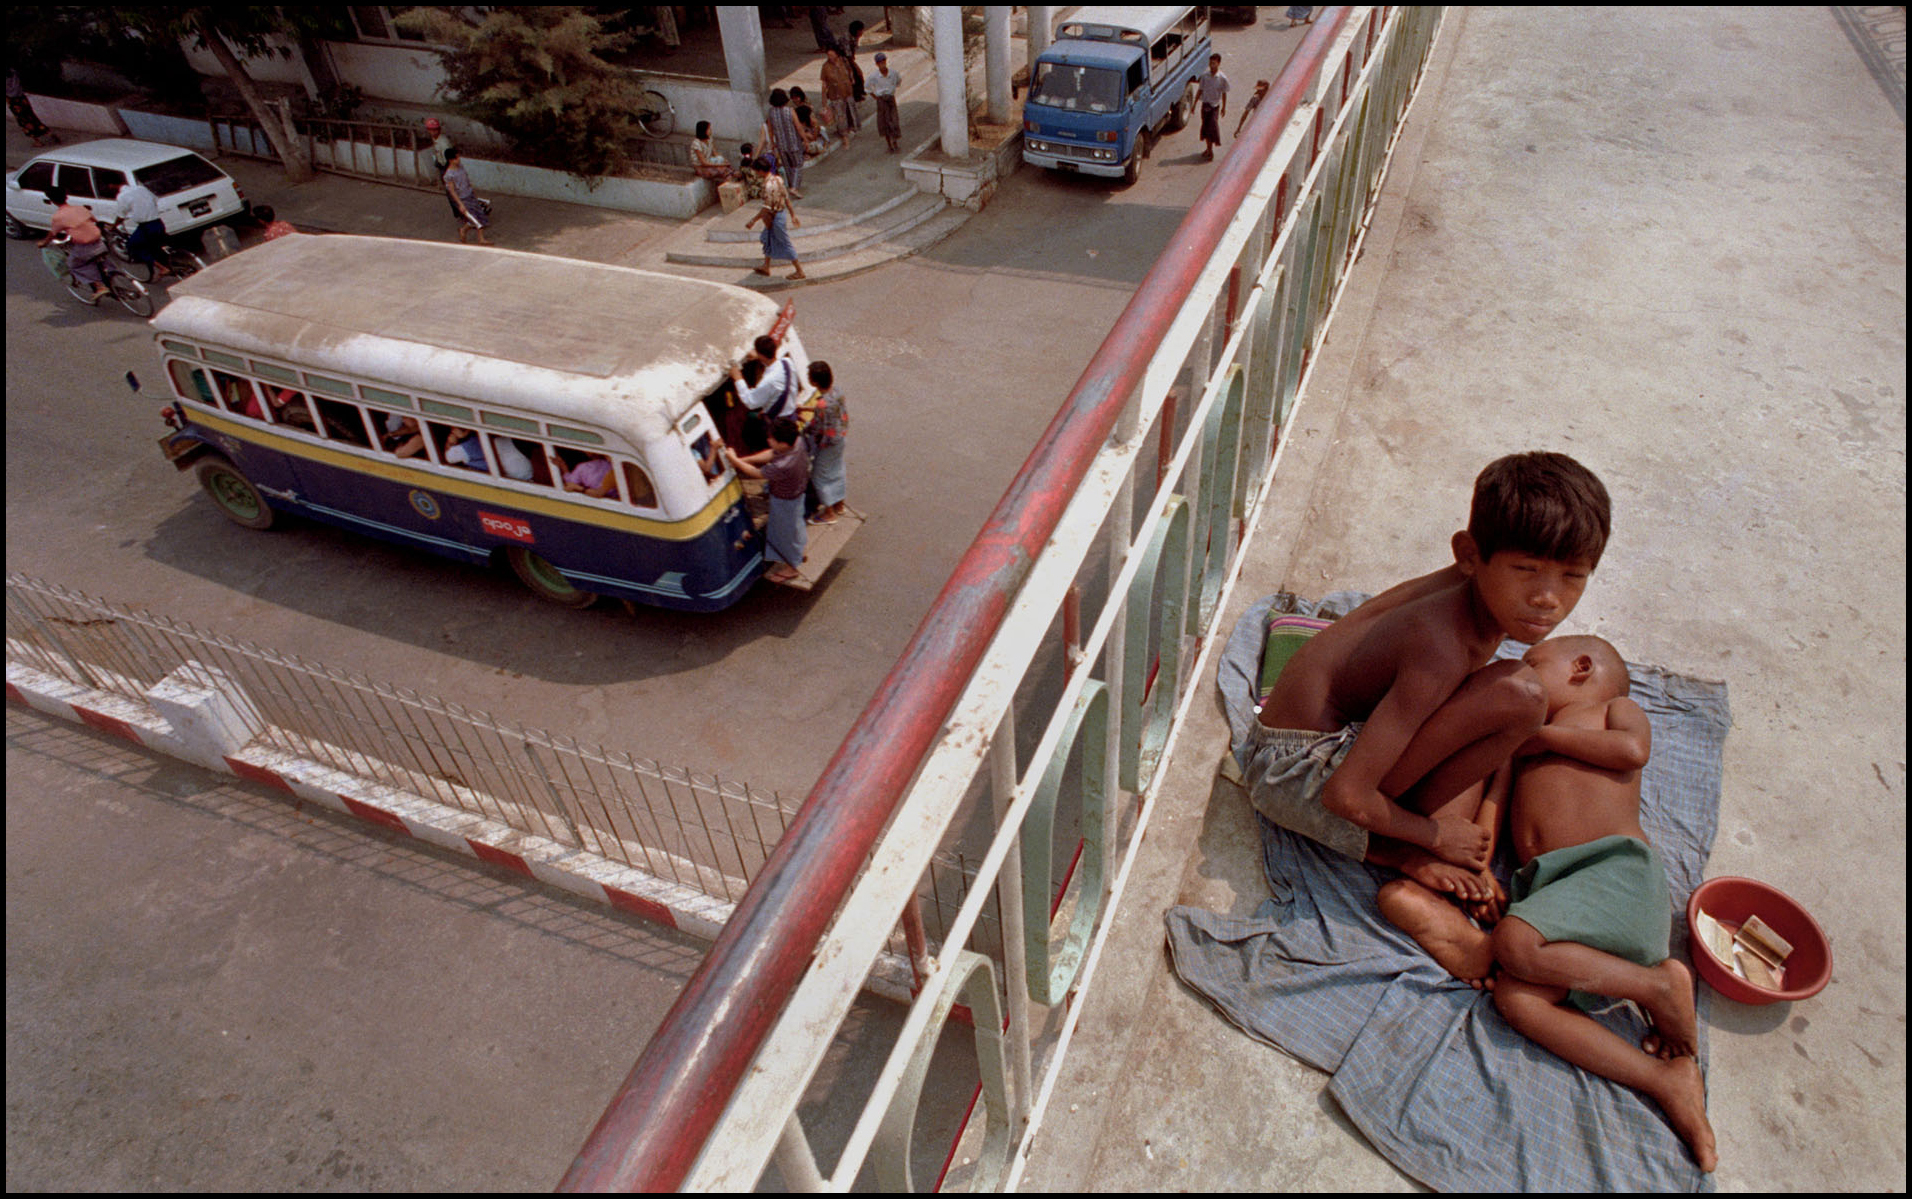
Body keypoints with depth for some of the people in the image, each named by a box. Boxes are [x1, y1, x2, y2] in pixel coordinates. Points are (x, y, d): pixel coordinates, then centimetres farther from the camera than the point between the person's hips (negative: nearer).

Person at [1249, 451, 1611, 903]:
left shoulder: (1477, 593, -5)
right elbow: (1345, 796, -29)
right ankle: (1396, 846, -4)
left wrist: (1481, 831, 4)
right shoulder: (1443, 649, -29)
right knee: (1518, 693, -21)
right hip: (1299, 777, -10)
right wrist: (1435, 835, -11)